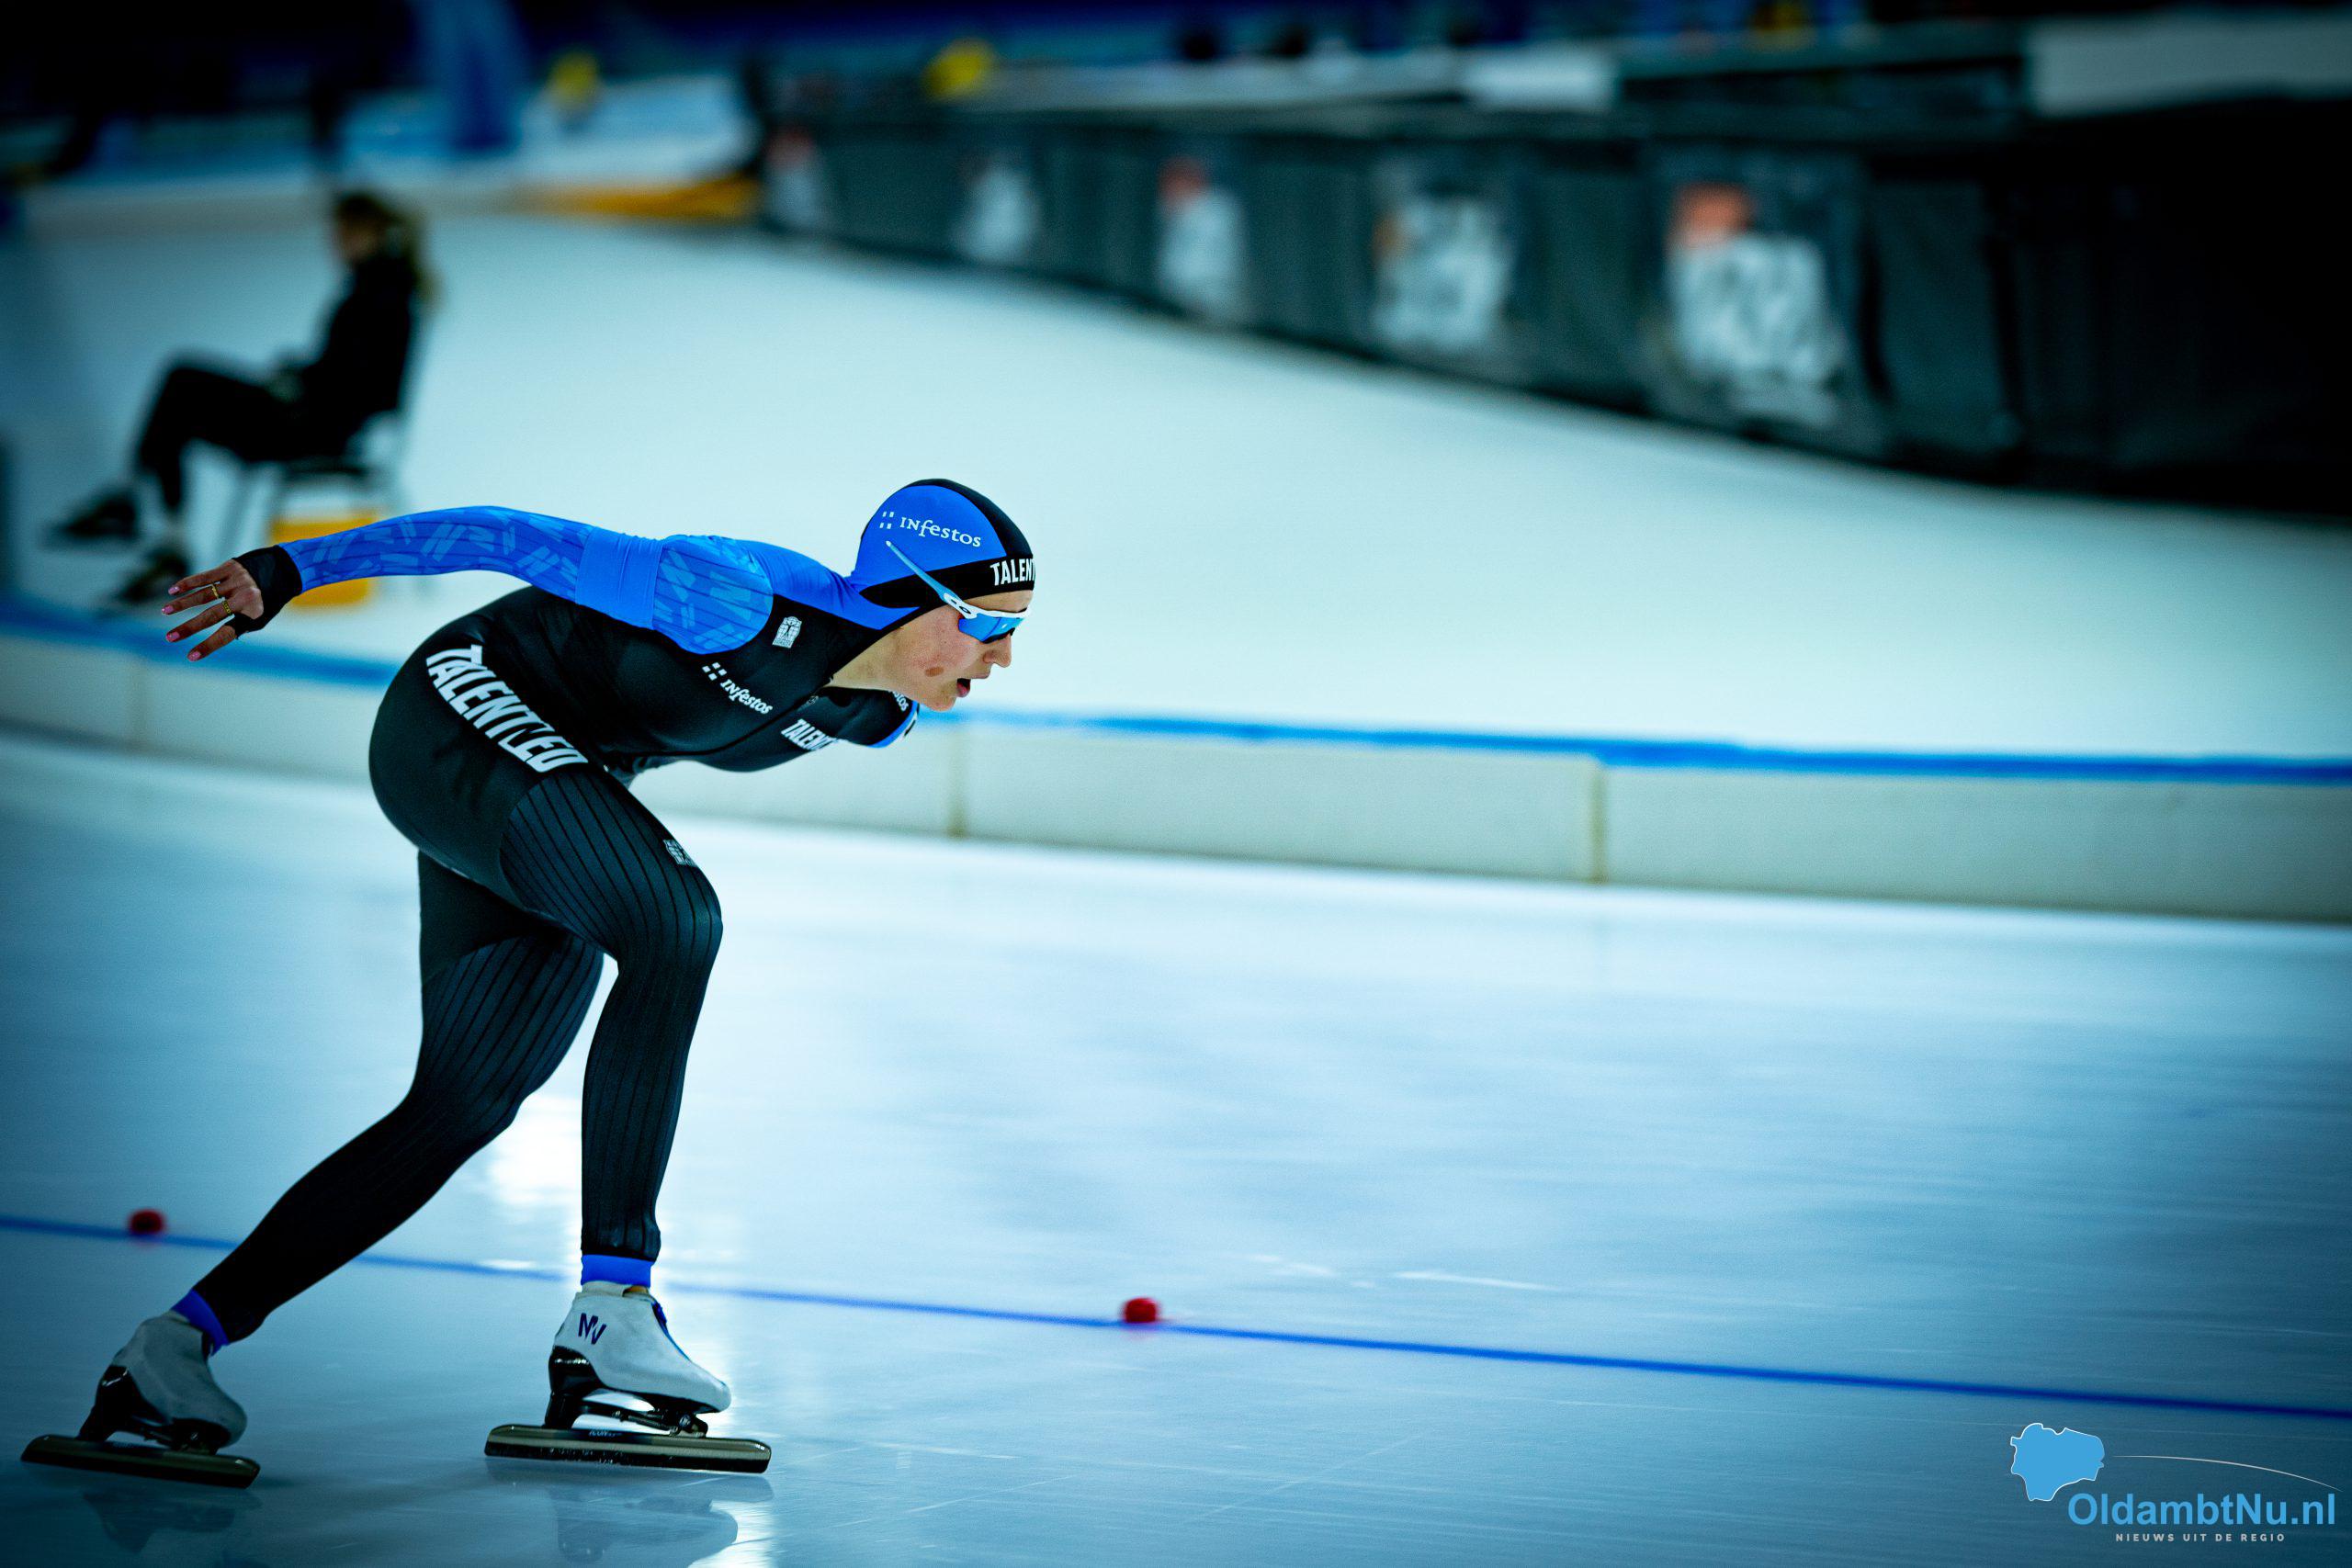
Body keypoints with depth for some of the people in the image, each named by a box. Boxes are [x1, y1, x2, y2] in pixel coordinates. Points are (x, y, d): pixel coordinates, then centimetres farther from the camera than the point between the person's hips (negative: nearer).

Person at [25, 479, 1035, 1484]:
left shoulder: (882, 713, -5)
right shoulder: (744, 604, -29)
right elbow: (517, 539, -23)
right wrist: (289, 570, -20)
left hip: (562, 781, 9)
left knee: (463, 1108, 2)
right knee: (677, 923, -29)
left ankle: (179, 1344, 4)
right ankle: (610, 1307, -30)